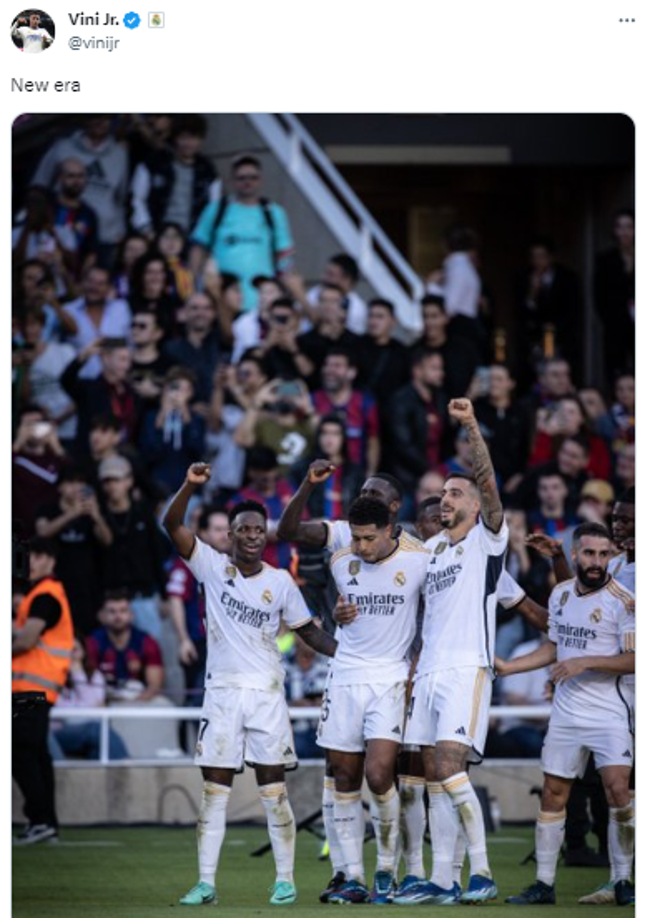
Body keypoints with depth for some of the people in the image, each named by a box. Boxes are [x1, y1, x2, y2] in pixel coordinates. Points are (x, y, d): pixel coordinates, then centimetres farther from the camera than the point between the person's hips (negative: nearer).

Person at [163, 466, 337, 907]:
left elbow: (308, 631, 12)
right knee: (214, 789, 1)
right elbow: (173, 525, -9)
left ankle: (285, 880, 4)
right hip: (222, 690, 0)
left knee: (273, 786, -1)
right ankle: (206, 882, 4)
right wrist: (190, 486, -25)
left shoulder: (280, 582, 3)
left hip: (266, 692, 0)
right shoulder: (213, 566, 1)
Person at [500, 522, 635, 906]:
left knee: (618, 791, -15)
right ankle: (544, 884, 12)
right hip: (566, 712, 5)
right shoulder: (561, 594, 9)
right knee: (553, 795, 5)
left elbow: (633, 660, -14)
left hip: (608, 713, -5)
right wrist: (506, 667, 16)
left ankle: (623, 881, -4)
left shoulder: (621, 601, -10)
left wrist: (585, 662, -19)